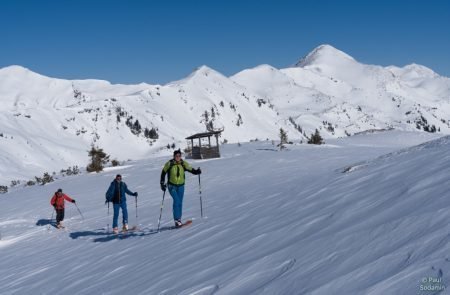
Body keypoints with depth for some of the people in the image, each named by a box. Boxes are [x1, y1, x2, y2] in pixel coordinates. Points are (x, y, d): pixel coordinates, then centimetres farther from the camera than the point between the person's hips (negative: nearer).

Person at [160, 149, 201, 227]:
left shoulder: (183, 164, -4)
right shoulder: (169, 164, -9)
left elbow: (191, 170, -4)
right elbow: (163, 173, 1)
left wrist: (197, 171, -25)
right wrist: (162, 183, -2)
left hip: (181, 186, 3)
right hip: (172, 186, -3)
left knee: (180, 203, 5)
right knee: (176, 200, -19)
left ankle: (179, 219, 16)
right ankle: (176, 219, -17)